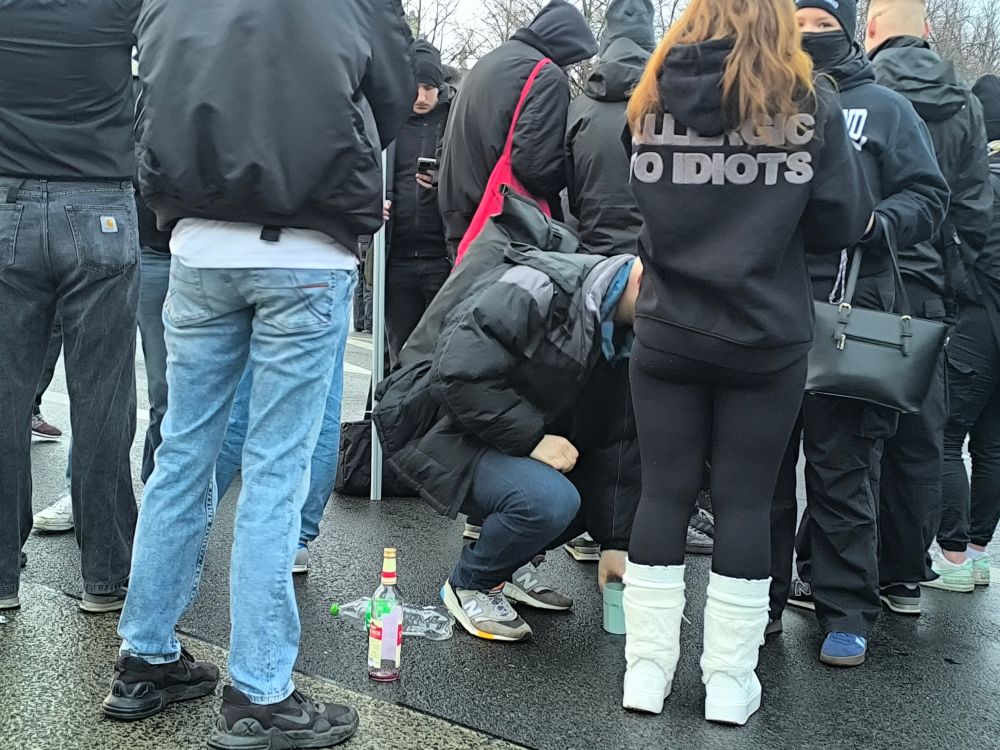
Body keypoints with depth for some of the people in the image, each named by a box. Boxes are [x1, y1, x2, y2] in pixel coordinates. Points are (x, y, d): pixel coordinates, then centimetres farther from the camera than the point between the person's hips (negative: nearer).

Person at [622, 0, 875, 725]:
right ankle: (731, 681, 15)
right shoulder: (808, 101, -5)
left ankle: (647, 669, 16)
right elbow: (843, 222, -2)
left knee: (663, 494, 10)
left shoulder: (656, 97, 1)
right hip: (767, 339, -2)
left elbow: (641, 208, 9)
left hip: (668, 334, 2)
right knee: (746, 503, 7)